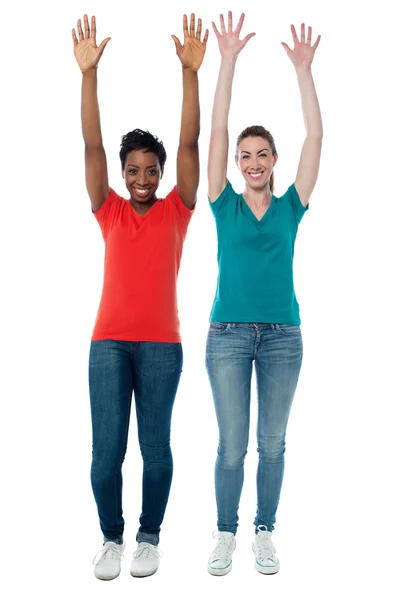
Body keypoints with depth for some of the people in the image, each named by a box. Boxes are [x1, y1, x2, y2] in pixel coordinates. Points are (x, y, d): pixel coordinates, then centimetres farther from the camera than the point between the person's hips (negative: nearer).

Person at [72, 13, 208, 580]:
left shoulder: (176, 211, 6)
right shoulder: (109, 212, 8)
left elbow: (190, 143, 0)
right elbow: (93, 145, 3)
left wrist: (191, 70, -5)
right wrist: (89, 72, -2)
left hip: (161, 345, -1)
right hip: (109, 342, 1)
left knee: (156, 446, 6)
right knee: (106, 448, 2)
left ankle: (150, 536, 24)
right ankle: (111, 538, 21)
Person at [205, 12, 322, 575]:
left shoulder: (290, 206, 6)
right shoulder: (226, 205, 4)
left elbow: (315, 136, 0)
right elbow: (217, 131, -2)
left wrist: (303, 71, -4)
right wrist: (228, 61, -7)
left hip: (282, 336, 1)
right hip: (228, 334, -1)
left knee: (272, 443, 9)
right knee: (232, 446, 3)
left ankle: (265, 533, 25)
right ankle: (226, 534, 21)